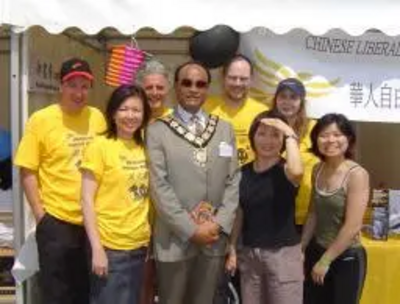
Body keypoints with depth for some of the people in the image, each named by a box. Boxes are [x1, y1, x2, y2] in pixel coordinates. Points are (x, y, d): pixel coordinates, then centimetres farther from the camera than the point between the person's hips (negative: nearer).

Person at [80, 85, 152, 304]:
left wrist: (151, 239, 7)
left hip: (139, 245, 5)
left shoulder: (144, 149, 7)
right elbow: (87, 201, -11)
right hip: (110, 246, -5)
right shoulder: (99, 146, -7)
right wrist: (97, 248, -16)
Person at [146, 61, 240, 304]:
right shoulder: (158, 131, -2)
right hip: (175, 238, -3)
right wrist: (191, 230, -13)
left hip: (215, 238, 3)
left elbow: (234, 181, 5)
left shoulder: (225, 129, 10)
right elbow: (159, 186, -9)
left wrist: (219, 224, -7)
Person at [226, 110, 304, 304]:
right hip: (249, 253, 4)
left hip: (283, 254, -4)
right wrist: (232, 249, 10)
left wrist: (290, 135, -22)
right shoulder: (244, 172, 5)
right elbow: (240, 214, 11)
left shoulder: (285, 169, -8)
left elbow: (296, 172, -34)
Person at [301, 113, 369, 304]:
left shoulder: (357, 174, -17)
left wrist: (325, 260, -15)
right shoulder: (317, 170, 2)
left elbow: (352, 227, -20)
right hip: (316, 252, 6)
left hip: (346, 258, -6)